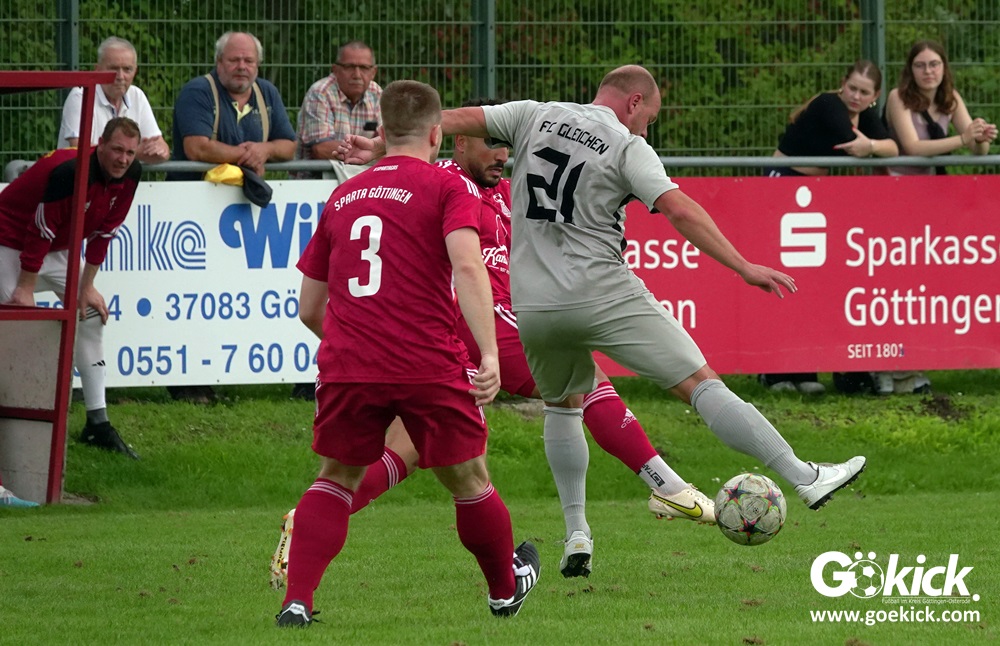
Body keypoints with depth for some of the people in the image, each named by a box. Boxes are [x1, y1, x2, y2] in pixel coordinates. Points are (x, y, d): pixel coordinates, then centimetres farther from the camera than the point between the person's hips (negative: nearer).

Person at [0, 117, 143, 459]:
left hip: (60, 249, 8)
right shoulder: (70, 171, -33)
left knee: (92, 314, 2)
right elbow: (39, 231, -29)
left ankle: (97, 425, 4)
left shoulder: (130, 175, -10)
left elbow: (103, 232, 1)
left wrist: (86, 287, 1)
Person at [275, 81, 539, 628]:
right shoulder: (447, 188, 3)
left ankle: (296, 600, 1)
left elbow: (309, 308, 22)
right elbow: (466, 265, -16)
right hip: (429, 366, -3)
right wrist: (489, 355, -21)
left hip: (346, 366, 3)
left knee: (336, 479, 16)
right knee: (468, 481, 15)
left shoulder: (343, 197, 17)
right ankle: (506, 589, 34)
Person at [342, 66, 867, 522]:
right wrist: (744, 268, -14)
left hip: (531, 306, 5)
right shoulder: (627, 146, -3)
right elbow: (678, 209, -13)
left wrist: (380, 148, 16)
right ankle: (803, 478, -11)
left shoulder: (535, 117, 10)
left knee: (563, 404, 27)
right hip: (602, 293, -4)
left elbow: (455, 119, 10)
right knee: (700, 383, -5)